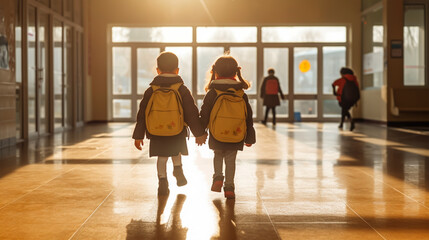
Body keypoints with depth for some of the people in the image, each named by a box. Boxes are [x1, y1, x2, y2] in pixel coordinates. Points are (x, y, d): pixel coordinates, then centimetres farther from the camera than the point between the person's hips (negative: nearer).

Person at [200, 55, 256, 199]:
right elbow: (249, 118, 8)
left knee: (218, 155, 22)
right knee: (230, 160, 11)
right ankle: (229, 187, 6)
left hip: (217, 136, -1)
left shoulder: (212, 93, -4)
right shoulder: (242, 95, 4)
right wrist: (250, 138, 16)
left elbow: (204, 115, -2)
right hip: (236, 137, 1)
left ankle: (218, 177, 3)